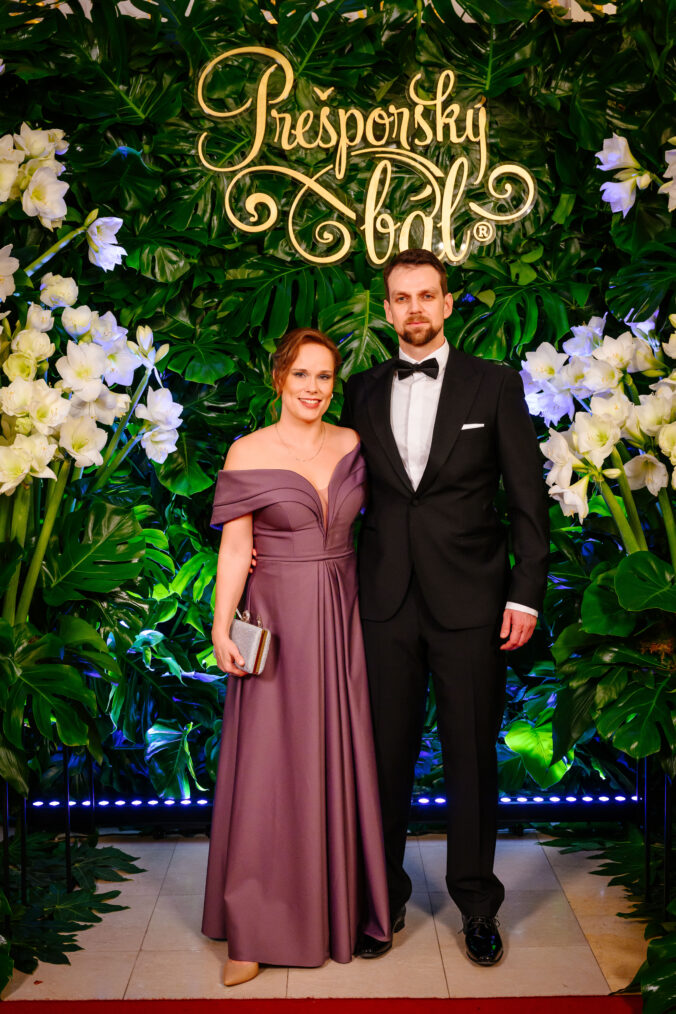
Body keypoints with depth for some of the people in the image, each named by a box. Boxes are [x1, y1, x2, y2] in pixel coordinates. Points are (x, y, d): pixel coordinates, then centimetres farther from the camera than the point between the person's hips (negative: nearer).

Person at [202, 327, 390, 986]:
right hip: (277, 618, -3)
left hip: (342, 617, 3)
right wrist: (221, 627, -14)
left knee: (340, 757, 11)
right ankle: (255, 927, 15)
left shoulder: (352, 443, 5)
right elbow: (233, 548, -7)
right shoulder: (248, 452, -5)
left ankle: (342, 902, 29)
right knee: (269, 763, 2)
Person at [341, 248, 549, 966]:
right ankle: (385, 900, 26)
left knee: (471, 758, 8)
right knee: (385, 755, 9)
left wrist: (525, 593, -6)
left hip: (469, 602, -2)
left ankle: (477, 905, 26)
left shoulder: (495, 385, 2)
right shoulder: (363, 392, 10)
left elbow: (528, 498, 0)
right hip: (386, 602, 2)